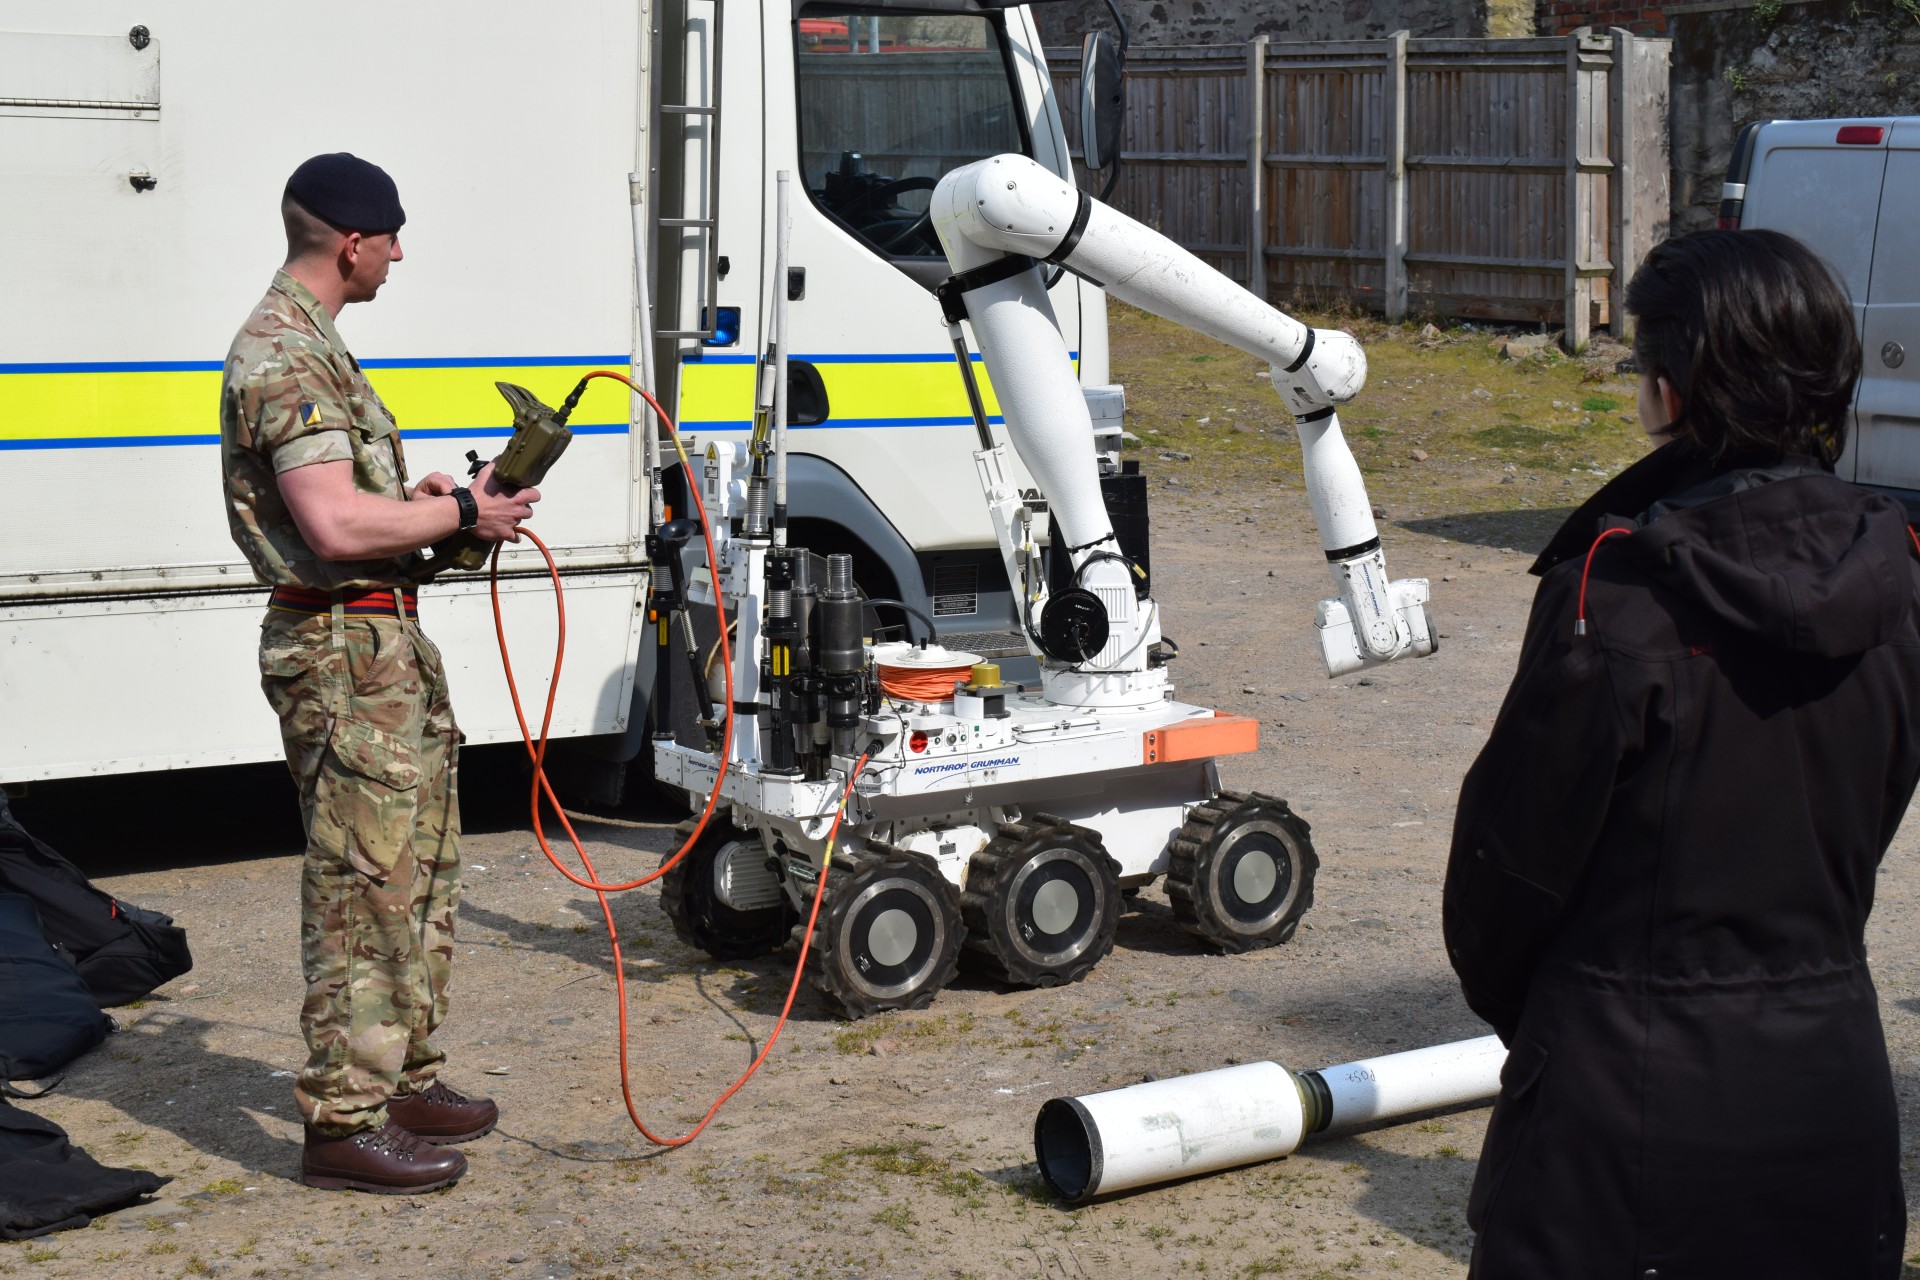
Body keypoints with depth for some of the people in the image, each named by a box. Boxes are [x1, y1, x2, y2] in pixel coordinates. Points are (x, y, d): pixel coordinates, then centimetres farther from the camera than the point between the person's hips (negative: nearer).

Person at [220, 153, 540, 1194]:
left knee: (420, 875, 18)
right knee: (363, 890, -6)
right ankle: (344, 1124, 0)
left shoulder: (309, 342, 17)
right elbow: (336, 526, -26)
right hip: (343, 649, -11)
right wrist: (462, 513, -13)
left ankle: (407, 1082, 28)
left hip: (386, 646, 11)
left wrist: (419, 494, 13)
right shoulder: (283, 354, -17)